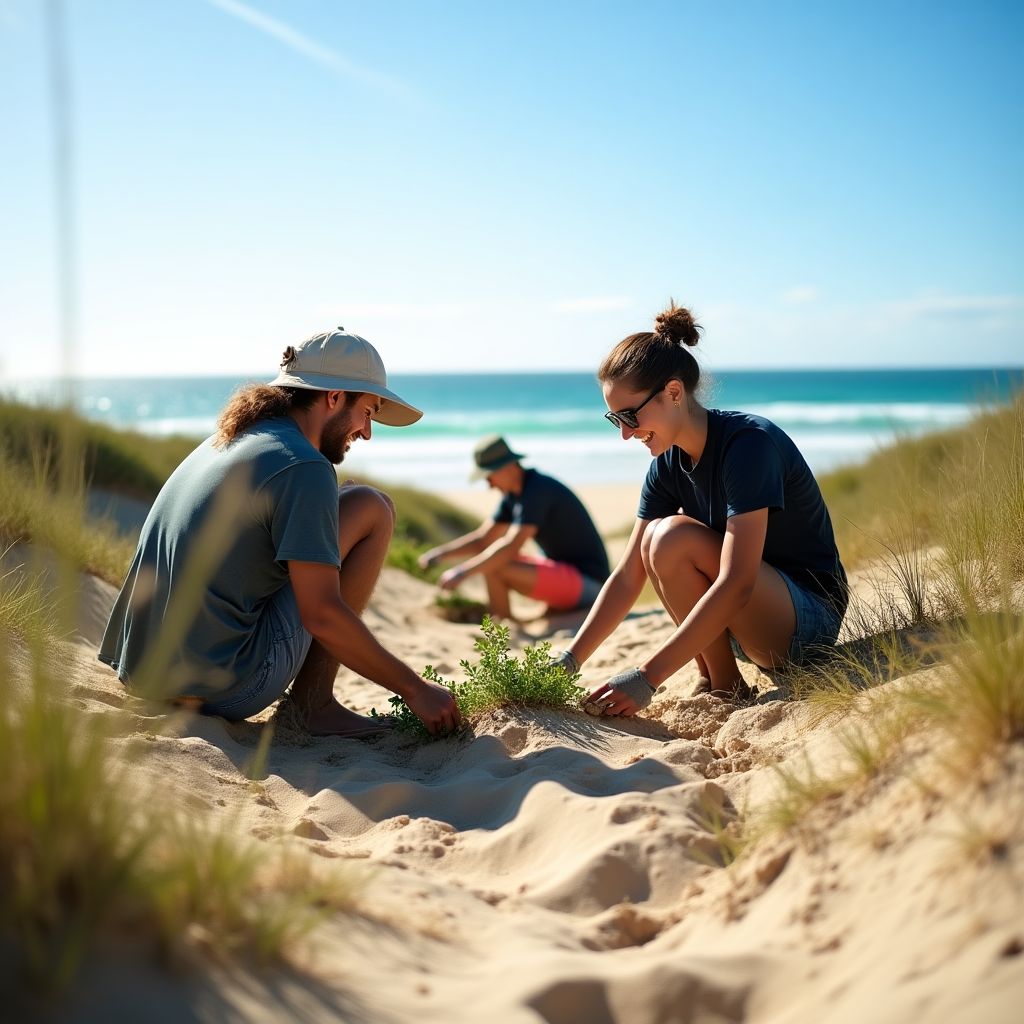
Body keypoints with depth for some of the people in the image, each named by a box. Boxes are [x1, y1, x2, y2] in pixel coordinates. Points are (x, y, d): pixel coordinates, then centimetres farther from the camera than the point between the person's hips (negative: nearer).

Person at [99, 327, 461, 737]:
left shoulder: (224, 442, 14)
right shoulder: (304, 467, -13)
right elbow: (321, 615, -16)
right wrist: (415, 689, -8)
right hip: (223, 687, -9)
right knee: (372, 508, 0)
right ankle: (313, 699, 2)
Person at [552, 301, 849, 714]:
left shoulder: (748, 442, -25)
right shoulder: (668, 462, 0)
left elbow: (736, 583, -32)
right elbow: (628, 576, 0)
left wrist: (646, 676, -35)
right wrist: (568, 661, -9)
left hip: (812, 615, -8)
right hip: (748, 613, 8)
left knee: (674, 538, -26)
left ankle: (726, 690, -9)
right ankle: (714, 679, -3)